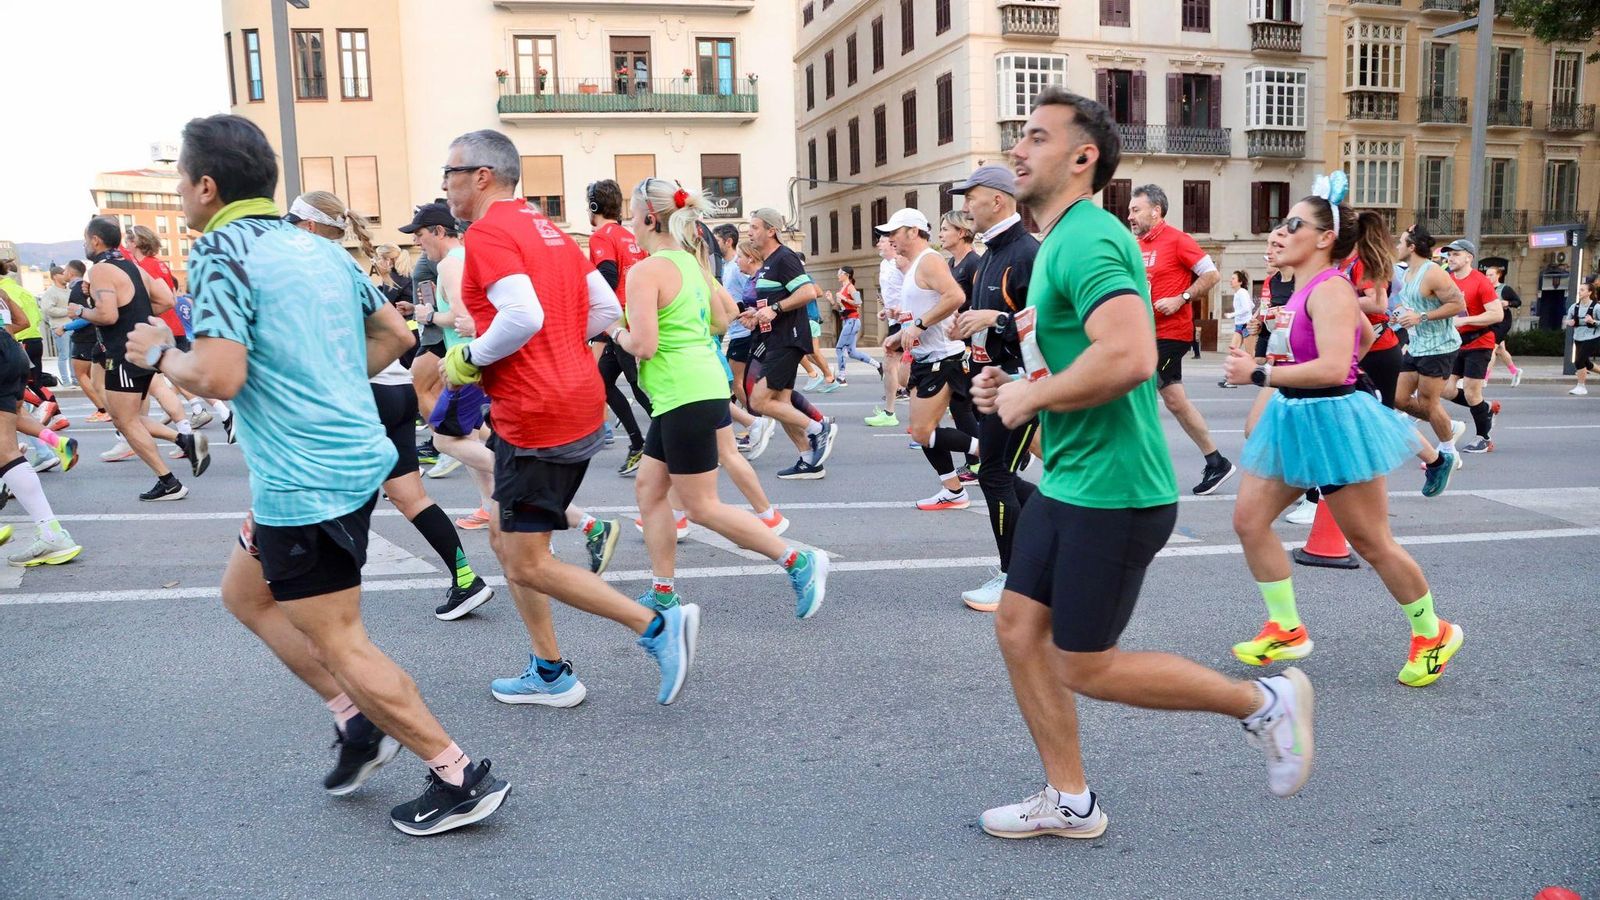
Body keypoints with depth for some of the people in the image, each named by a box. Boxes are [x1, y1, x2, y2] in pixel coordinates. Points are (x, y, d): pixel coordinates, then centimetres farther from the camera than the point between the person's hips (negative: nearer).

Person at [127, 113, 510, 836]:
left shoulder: (221, 250, -13)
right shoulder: (320, 247, 11)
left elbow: (219, 377, -22)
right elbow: (396, 334, 17)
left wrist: (159, 354, -3)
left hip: (303, 479, -9)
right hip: (354, 455, 9)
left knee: (338, 643, 3)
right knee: (245, 594, 24)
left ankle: (459, 779, 10)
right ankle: (357, 719, 24)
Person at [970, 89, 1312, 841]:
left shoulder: (1086, 240, -18)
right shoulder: (1061, 241, 14)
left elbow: (1129, 356, -34)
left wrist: (1030, 397, -19)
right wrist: (1013, 387, 8)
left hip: (1112, 490, -10)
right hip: (1068, 483, 10)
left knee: (1083, 667, 1)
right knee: (1018, 629, 11)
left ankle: (1263, 701, 18)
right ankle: (1068, 801, 25)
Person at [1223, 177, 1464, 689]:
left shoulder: (1329, 289, -18)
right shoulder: (1307, 288, 9)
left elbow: (1333, 368, -31)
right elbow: (1366, 335, 25)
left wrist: (1258, 374, -27)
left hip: (1331, 420, -9)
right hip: (1295, 420, 10)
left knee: (1371, 543, 4)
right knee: (1248, 520, 3)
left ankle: (1432, 634, 26)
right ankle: (1287, 630, 14)